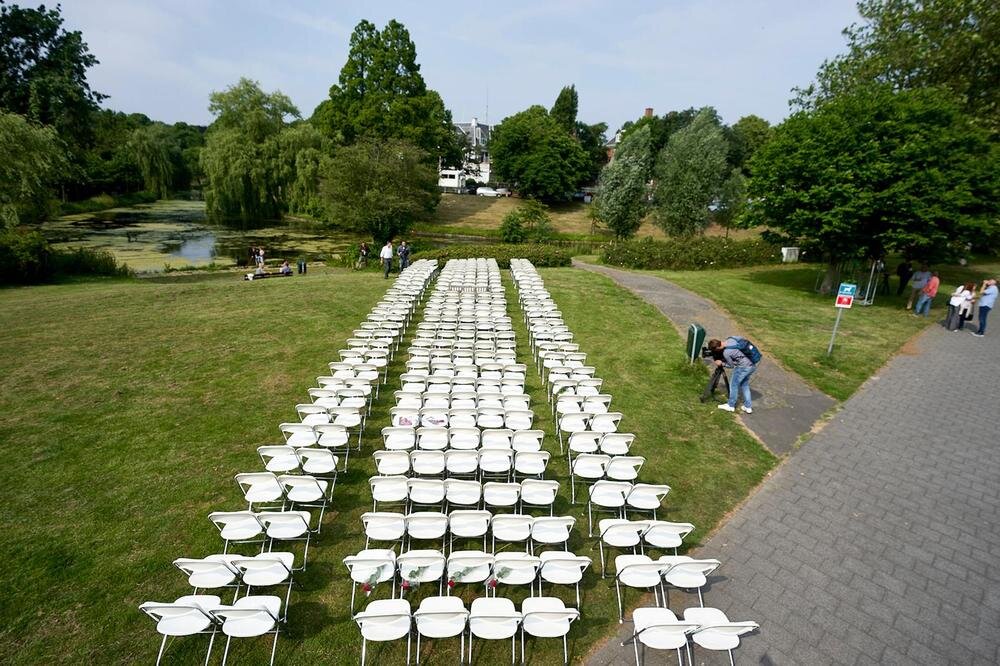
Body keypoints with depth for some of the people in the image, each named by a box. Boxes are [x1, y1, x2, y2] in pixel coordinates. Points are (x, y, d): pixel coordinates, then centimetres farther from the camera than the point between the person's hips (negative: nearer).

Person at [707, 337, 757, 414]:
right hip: (752, 365, 8)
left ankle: (731, 406, 22)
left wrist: (721, 363, 7)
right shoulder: (730, 339, 0)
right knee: (744, 385, 21)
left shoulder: (726, 352, -21)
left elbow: (731, 365, -5)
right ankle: (748, 407, 25)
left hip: (744, 367, -8)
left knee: (734, 384, 10)